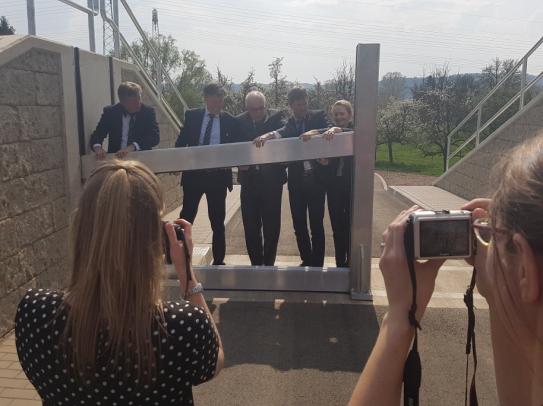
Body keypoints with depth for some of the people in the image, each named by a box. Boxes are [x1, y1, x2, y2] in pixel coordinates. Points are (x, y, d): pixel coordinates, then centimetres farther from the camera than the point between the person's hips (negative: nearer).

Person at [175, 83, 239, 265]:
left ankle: (218, 261, 21)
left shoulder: (230, 121, 1)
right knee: (185, 219, 5)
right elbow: (181, 142, 6)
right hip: (193, 174, 0)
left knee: (218, 222, 9)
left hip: (218, 176, 0)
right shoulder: (192, 116, 3)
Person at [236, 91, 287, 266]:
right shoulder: (239, 121, 3)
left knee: (271, 226, 6)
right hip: (249, 180, 2)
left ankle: (268, 264, 21)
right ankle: (256, 264, 20)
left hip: (272, 180, -1)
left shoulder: (276, 116, 0)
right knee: (251, 226, 6)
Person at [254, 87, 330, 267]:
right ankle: (306, 261, 27)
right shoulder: (287, 123, 8)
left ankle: (317, 264, 12)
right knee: (299, 226, 10)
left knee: (316, 225, 2)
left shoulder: (318, 116, 4)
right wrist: (269, 135, -34)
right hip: (296, 180, 3)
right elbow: (283, 133, -12)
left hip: (315, 178, -2)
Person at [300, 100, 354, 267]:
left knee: (351, 226, 2)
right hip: (334, 185, 2)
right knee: (337, 227, 8)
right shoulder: (327, 133, 5)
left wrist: (338, 130, -40)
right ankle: (340, 263, 19)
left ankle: (352, 263, 13)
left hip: (353, 185, -2)